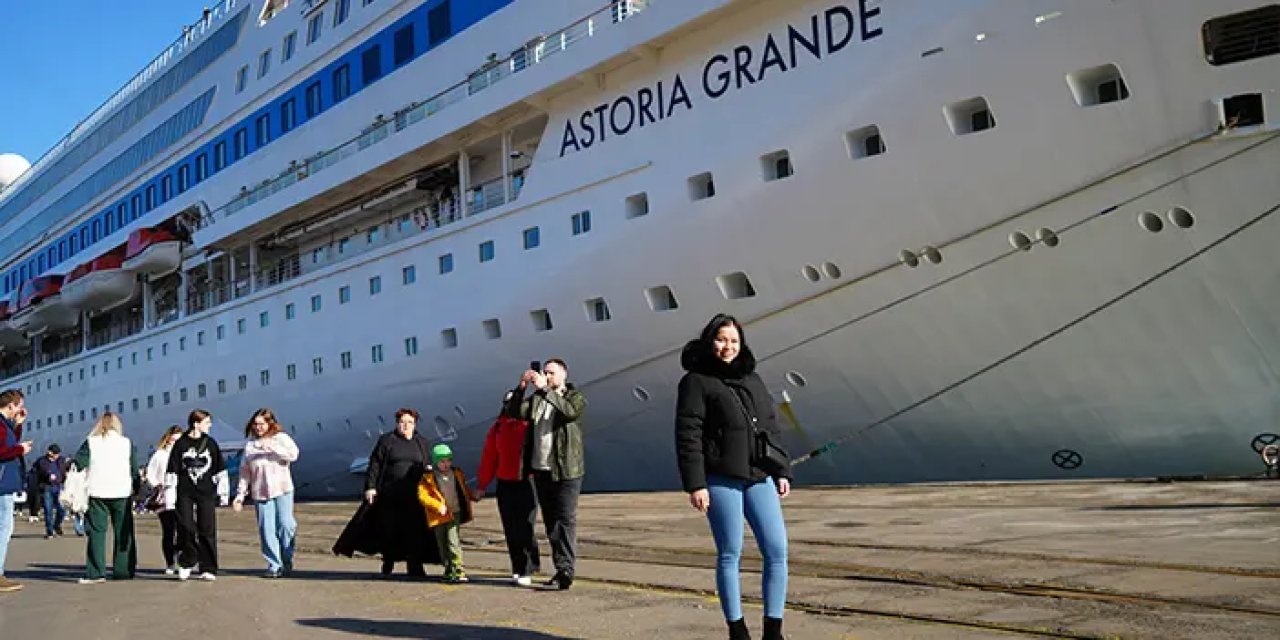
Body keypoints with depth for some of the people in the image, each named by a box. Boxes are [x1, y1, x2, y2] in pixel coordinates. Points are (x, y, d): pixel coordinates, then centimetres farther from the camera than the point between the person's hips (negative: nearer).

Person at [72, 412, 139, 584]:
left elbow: (77, 465, -4)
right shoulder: (127, 443, 4)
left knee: (97, 533, 3)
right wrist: (139, 492, 15)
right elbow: (134, 471, 7)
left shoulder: (91, 443, 2)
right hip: (122, 493, 1)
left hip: (97, 494, 0)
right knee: (123, 533, 8)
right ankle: (123, 571, 9)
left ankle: (96, 573, -3)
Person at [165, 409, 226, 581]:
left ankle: (208, 569, 5)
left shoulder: (211, 443, 7)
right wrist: (169, 495, -2)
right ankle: (186, 563, 18)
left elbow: (220, 469, 10)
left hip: (206, 493, 1)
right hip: (185, 493, -1)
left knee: (207, 530, -1)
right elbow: (172, 471, 2)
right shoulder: (180, 444, 1)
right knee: (186, 528, -5)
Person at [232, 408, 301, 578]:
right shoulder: (250, 445, 13)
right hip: (260, 493, 3)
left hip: (282, 489, -2)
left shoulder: (281, 438, 5)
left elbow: (293, 454, -13)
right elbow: (244, 472, 15)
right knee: (266, 530, -2)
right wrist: (240, 495, 11)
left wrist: (272, 447, -21)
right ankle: (274, 565, 6)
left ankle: (287, 561, 11)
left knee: (285, 525, -8)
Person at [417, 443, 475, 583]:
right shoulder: (428, 478, -3)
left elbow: (464, 491, 24)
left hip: (455, 513, 0)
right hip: (439, 516, 0)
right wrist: (438, 506, -22)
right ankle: (449, 569, 22)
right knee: (442, 544, 8)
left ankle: (458, 570, -12)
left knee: (453, 540, -14)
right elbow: (422, 496, -12)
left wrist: (474, 496, 7)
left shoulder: (457, 474, 9)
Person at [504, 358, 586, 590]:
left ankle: (566, 569, -15)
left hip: (566, 470, -5)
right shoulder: (536, 398, 14)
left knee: (565, 520, -11)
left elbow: (571, 411, -22)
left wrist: (546, 389, -26)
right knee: (550, 522, 10)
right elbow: (515, 413, 0)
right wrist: (521, 387, -13)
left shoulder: (575, 397, 1)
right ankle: (561, 569, 18)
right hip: (540, 470, 6)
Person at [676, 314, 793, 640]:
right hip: (720, 480, -5)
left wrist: (781, 471, 13)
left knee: (777, 551, 1)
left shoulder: (752, 379, 16)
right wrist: (695, 484, -15)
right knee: (729, 555, 2)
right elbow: (687, 436, -9)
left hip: (759, 478, 5)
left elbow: (771, 429, 18)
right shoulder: (696, 381, -2)